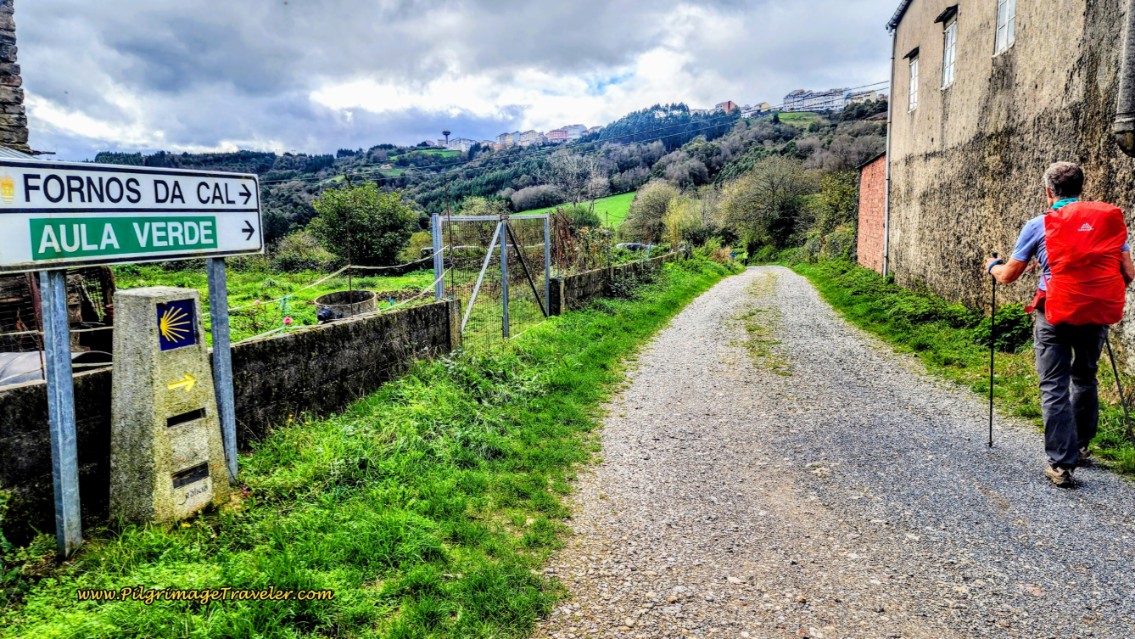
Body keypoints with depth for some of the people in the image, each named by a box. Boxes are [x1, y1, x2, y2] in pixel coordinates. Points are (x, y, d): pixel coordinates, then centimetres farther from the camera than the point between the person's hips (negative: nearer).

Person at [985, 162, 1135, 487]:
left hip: (1055, 314, -4)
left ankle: (1062, 463, -2)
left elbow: (1008, 276, 5)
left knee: (1055, 388, 1)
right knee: (1085, 378, 23)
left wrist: (992, 266, 27)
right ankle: (1081, 446, 36)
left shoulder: (1039, 225, -2)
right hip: (1097, 314, 4)